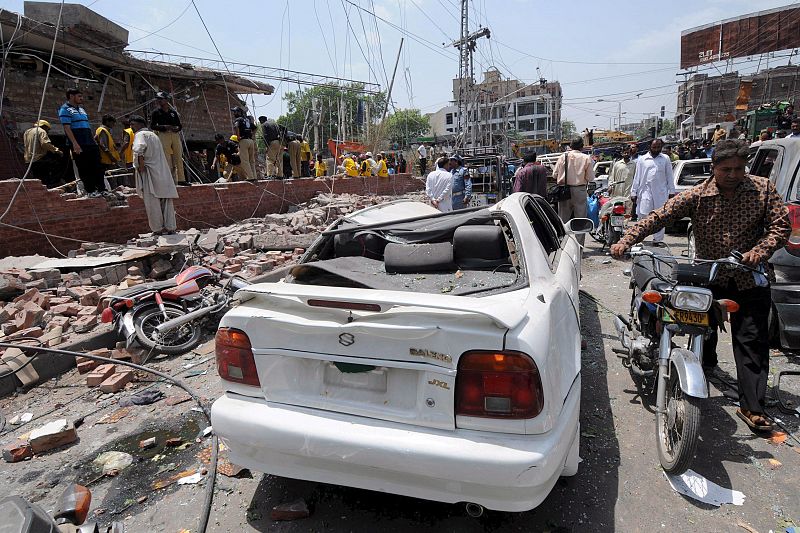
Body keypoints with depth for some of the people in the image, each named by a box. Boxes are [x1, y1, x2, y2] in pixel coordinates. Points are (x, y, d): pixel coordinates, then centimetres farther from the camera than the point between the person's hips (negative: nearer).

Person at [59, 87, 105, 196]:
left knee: (97, 167, 5)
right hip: (78, 145, -7)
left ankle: (101, 189, 9)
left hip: (90, 143, 7)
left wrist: (93, 140, 18)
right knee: (84, 169, -3)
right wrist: (75, 144, -21)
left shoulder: (81, 109, 20)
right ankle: (90, 191, 0)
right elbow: (67, 128, -12)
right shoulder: (65, 109, -3)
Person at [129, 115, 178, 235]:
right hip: (163, 172, 7)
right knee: (166, 201, 7)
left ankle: (158, 228, 2)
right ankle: (170, 227, 7)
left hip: (150, 172, -7)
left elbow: (139, 147, -25)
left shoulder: (140, 134, -4)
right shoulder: (154, 135, 21)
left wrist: (140, 164, -16)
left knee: (153, 202, -1)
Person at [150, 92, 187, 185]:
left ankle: (181, 179, 3)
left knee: (179, 158, 0)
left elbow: (180, 125, 17)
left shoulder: (173, 112, 16)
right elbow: (152, 126, 3)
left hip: (175, 135, 3)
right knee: (166, 159, -8)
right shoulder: (156, 113, 8)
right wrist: (164, 127, -12)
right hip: (164, 135, -3)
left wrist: (177, 128, -6)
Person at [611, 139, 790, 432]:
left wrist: (761, 250, -22)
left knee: (752, 341, -2)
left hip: (750, 279, 0)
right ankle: (706, 364, 50)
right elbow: (658, 217, -18)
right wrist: (626, 241, -30)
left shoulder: (763, 189, -6)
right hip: (708, 276, 1)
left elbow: (781, 224, -4)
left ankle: (751, 407, 4)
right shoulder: (696, 196, -10)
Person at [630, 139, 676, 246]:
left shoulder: (665, 159, 11)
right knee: (643, 216, -6)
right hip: (645, 191, -2)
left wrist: (671, 192, 5)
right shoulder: (642, 159, 8)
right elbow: (637, 177, 6)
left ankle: (658, 239, 11)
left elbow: (669, 177, 11)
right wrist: (633, 192, 2)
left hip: (661, 193, 2)